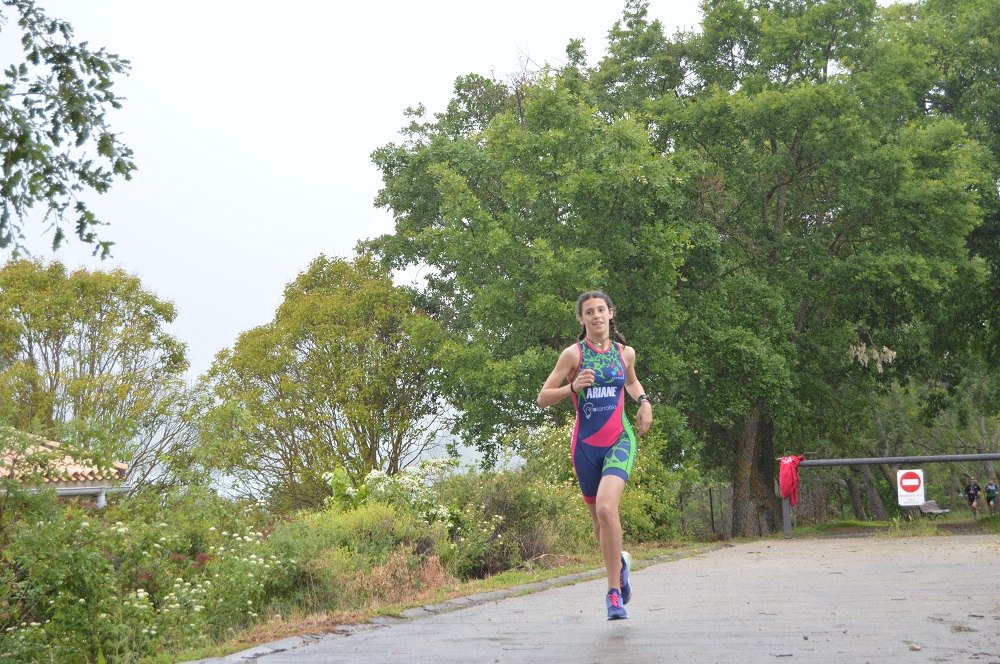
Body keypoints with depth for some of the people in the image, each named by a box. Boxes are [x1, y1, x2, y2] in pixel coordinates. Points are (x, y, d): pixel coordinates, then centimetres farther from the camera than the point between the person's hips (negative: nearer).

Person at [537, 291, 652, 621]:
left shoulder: (625, 353, 6)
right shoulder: (573, 354, -3)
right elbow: (543, 398, -5)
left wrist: (644, 402, 9)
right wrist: (573, 387, -20)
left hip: (619, 440, 0)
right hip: (585, 444, 0)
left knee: (606, 508, -23)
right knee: (598, 518, 10)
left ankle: (614, 593, -14)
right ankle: (619, 562, 44)